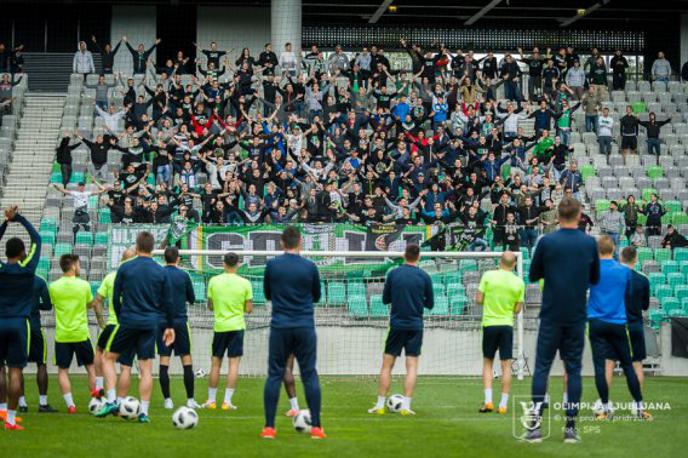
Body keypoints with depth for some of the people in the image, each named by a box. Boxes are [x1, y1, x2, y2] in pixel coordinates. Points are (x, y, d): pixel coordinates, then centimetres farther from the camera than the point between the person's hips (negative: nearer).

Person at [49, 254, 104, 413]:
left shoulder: (53, 287, -4)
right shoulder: (84, 285, -6)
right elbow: (91, 304, 8)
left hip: (62, 335, 0)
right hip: (81, 334, 0)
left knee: (63, 370, 6)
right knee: (91, 367, 13)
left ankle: (70, 404, -3)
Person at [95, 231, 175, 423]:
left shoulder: (125, 268, -1)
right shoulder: (161, 272, 4)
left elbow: (116, 298, 3)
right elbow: (168, 302, 7)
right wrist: (170, 326, 16)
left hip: (128, 321, -2)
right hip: (151, 324, 2)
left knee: (108, 358, 13)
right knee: (146, 369, 3)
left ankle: (111, 401, 0)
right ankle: (144, 412, 0)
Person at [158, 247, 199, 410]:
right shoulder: (184, 276, -2)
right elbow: (192, 299, 7)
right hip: (180, 321, -1)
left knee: (164, 362, 2)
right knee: (186, 360, 4)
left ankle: (167, 400, -1)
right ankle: (190, 400, 3)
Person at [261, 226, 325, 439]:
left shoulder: (272, 265, -2)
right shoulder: (310, 267, -3)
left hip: (280, 327, 0)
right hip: (305, 327, 0)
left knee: (274, 375, 4)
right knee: (310, 376, 5)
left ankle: (269, 427, 0)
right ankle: (316, 427, 3)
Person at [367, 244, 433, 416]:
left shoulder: (393, 274, -2)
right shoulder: (424, 277, -3)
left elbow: (385, 299, 6)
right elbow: (429, 304, 5)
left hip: (396, 325, 0)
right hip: (415, 326, 0)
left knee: (387, 365, 7)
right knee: (412, 366, 2)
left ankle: (380, 405, 5)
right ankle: (406, 406, -6)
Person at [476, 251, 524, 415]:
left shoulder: (488, 275, -5)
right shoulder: (518, 282, -2)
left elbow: (479, 300, -4)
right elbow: (517, 309, 2)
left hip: (489, 323, 0)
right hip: (507, 325, 0)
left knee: (487, 363, 11)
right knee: (506, 365, 3)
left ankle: (488, 401, -1)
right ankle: (503, 404, 1)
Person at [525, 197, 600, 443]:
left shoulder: (546, 242, -6)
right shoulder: (589, 243, 0)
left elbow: (533, 275, 4)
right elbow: (595, 278, 11)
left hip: (551, 316, -1)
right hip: (577, 317, 2)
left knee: (542, 367, 3)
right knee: (573, 369, 6)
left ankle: (535, 425, -5)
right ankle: (571, 427, 3)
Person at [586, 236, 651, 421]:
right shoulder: (625, 271, 1)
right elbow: (628, 295, 13)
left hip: (597, 323, -1)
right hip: (618, 324, 1)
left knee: (599, 366, 1)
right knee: (627, 365, 9)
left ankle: (605, 408, -2)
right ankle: (639, 407, 11)